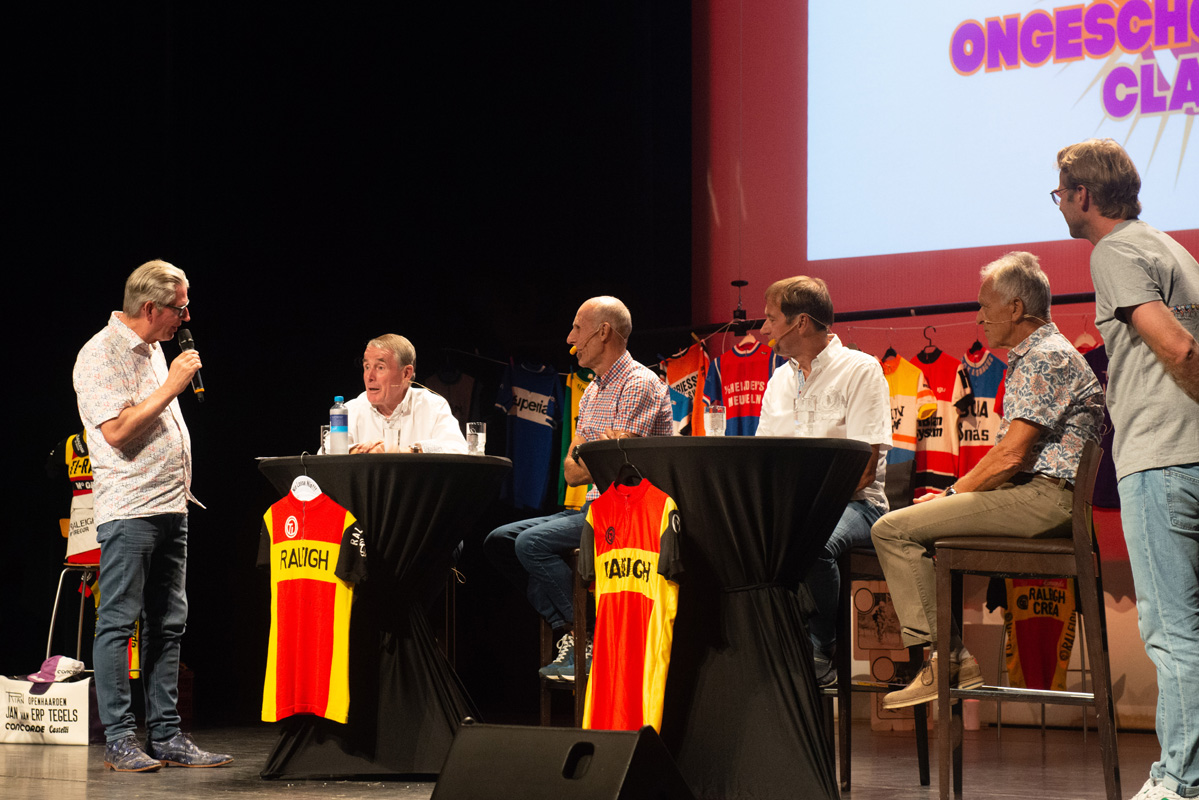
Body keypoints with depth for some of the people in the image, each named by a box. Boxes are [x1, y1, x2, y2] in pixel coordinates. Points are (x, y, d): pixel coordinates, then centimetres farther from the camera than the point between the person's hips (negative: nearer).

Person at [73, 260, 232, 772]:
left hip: (171, 505, 9)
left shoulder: (153, 349, 18)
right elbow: (117, 431, -19)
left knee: (169, 625, 7)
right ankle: (119, 739, -4)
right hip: (128, 509, -9)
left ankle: (166, 735, 11)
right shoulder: (101, 355, -10)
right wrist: (171, 386, -14)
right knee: (118, 623, -6)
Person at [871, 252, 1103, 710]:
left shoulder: (1048, 358, -12)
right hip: (1033, 495, 11)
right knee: (915, 526, 20)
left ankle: (941, 658, -13)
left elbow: (1010, 456, -18)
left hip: (1042, 498, -11)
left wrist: (955, 493, -6)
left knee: (893, 530, -15)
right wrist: (954, 494, 11)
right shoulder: (1033, 357, 23)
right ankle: (956, 658, 9)